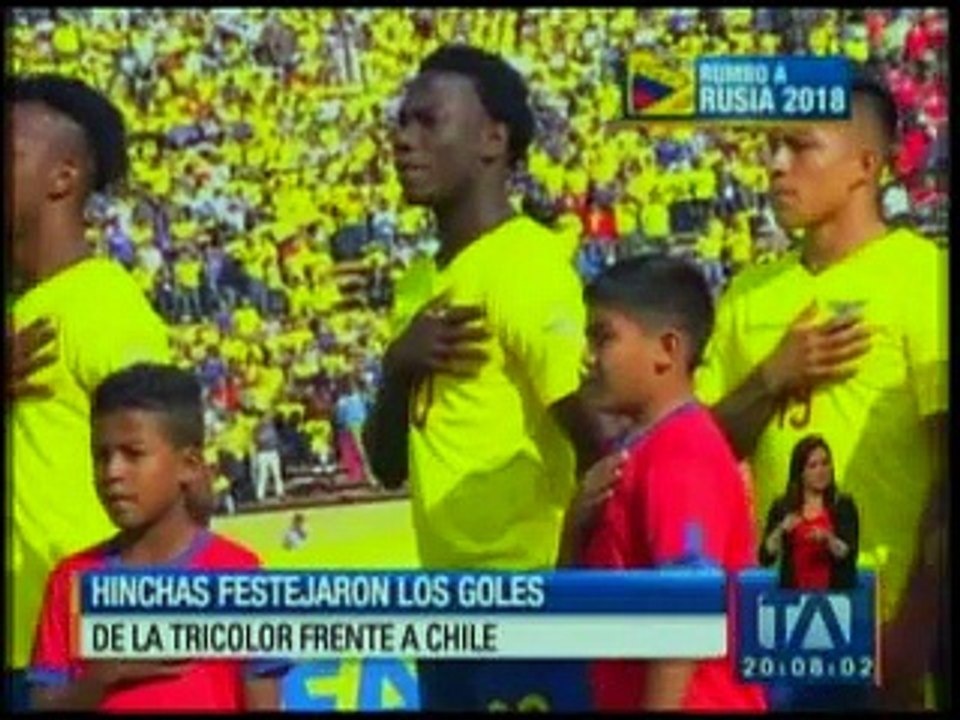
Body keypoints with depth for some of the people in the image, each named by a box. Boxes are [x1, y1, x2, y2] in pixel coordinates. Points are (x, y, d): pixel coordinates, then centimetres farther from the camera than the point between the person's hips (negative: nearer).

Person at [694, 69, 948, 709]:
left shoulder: (923, 275, -6)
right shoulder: (751, 292, 11)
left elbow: (948, 462, -9)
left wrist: (919, 616, -14)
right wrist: (775, 376, -8)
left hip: (884, 613, -5)